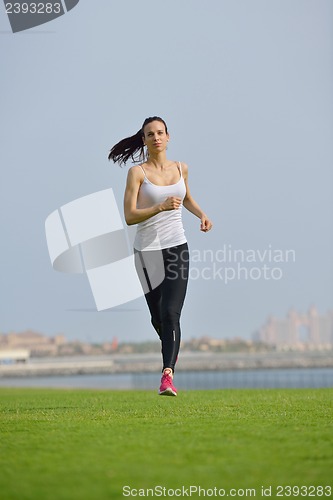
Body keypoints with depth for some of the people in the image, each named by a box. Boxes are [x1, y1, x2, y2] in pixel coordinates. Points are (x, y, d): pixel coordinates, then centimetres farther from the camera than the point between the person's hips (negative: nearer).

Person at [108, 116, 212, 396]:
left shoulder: (181, 168, 8)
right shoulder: (137, 172, -5)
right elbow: (129, 217, -13)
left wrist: (202, 215, 10)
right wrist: (161, 207, -26)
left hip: (177, 248, 1)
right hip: (148, 250, -1)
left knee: (171, 313, -15)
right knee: (157, 317, 10)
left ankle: (168, 374, -22)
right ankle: (172, 348, 44)